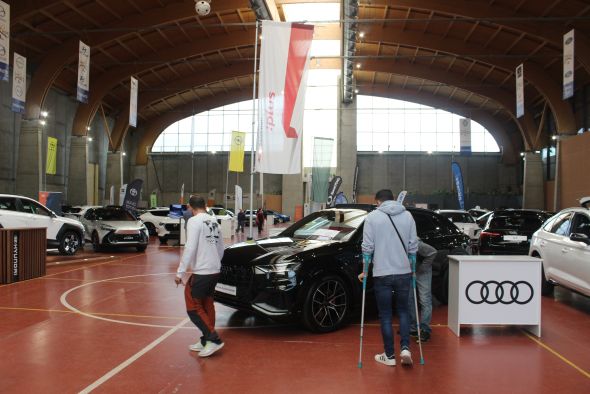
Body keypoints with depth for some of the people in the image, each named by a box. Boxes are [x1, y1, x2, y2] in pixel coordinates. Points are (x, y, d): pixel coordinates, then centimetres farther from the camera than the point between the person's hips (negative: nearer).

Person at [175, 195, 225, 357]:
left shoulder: (194, 221, -11)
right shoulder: (213, 221, 12)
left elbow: (190, 248, -19)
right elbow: (221, 248, 18)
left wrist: (180, 272, -16)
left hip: (201, 272, -8)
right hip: (215, 271, 8)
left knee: (193, 307, 1)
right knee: (206, 305, 16)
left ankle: (213, 339, -4)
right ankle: (206, 341, 21)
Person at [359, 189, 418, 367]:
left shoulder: (373, 217, -3)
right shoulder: (407, 215, 6)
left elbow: (367, 247, -6)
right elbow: (413, 245, 6)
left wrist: (365, 271, 4)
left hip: (382, 274, -3)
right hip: (404, 272, 3)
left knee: (385, 315, 8)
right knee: (403, 310, 18)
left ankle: (389, 355, 14)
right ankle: (405, 348, 5)